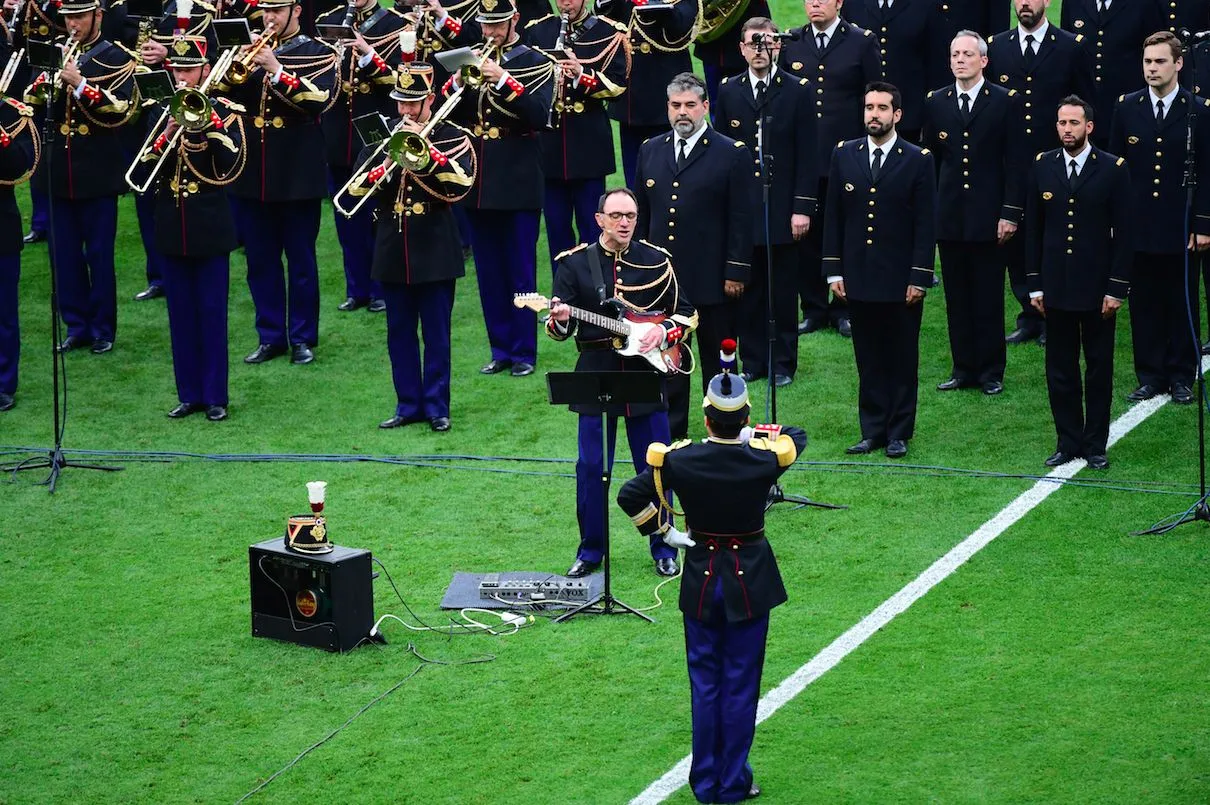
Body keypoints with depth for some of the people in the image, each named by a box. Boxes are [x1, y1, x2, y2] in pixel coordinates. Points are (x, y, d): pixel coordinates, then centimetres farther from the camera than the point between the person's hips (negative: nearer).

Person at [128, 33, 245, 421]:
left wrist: (208, 121, -21)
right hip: (172, 228, 4)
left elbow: (232, 165, -17)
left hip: (210, 229, -4)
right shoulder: (161, 112, 7)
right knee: (181, 314, 8)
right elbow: (142, 171, 0)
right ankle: (189, 394, 15)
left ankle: (215, 396, 8)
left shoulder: (223, 112, -3)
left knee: (212, 313, 1)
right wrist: (166, 136, -15)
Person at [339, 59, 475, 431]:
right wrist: (386, 165, -16)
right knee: (399, 332, 8)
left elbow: (460, 184, -17)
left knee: (436, 333, 1)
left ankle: (436, 406, 8)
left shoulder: (451, 137, -1)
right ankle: (408, 404, 16)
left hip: (434, 250, -4)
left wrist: (425, 150, -20)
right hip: (393, 250, 4)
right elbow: (356, 186, 2)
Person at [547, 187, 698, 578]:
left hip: (646, 373, 1)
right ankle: (590, 550, 15)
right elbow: (560, 327, 0)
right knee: (591, 467, 2)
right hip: (595, 375, 0)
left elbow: (687, 313, 11)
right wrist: (560, 320, -23)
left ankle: (664, 549, 18)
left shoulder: (656, 261, 4)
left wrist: (664, 331, -9)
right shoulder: (575, 263, 1)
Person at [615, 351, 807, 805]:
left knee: (705, 682, 13)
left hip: (701, 578, 1)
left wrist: (664, 534, 1)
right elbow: (798, 437, 6)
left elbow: (629, 496, -9)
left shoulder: (679, 459, -15)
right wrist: (751, 434, 5)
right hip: (750, 578, -1)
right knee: (741, 683, 8)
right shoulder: (764, 459, -15)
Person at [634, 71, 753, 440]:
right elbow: (641, 214, 14)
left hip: (713, 281, -4)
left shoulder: (733, 154, -3)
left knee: (717, 362, 6)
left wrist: (736, 272, -9)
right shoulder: (651, 151, 10)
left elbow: (741, 219, -5)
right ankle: (669, 433, 19)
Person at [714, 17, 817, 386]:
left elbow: (807, 154, -2)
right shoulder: (729, 90, 7)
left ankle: (782, 363, 12)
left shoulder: (798, 91, 0)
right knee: (747, 289, 6)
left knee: (783, 292, 3)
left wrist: (802, 207, -7)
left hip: (782, 208, -2)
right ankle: (751, 359, 15)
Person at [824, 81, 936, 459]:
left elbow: (926, 225, -4)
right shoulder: (844, 155, 6)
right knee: (868, 359, 8)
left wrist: (919, 278, -8)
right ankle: (872, 431, 15)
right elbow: (834, 217, 9)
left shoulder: (918, 160, -3)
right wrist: (834, 270, 4)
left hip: (901, 280, -3)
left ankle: (898, 433, 13)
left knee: (902, 359, 5)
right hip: (858, 278, 3)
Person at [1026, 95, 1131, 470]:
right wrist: (1035, 284, 4)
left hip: (1097, 288, -2)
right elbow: (1033, 228, 8)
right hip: (1056, 286, 2)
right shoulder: (1042, 166, 4)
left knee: (1099, 368, 6)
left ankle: (1095, 445, 16)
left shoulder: (1113, 169, -5)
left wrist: (1116, 288, -7)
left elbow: (1124, 232, -4)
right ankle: (1068, 442, 16)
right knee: (1060, 369, 6)